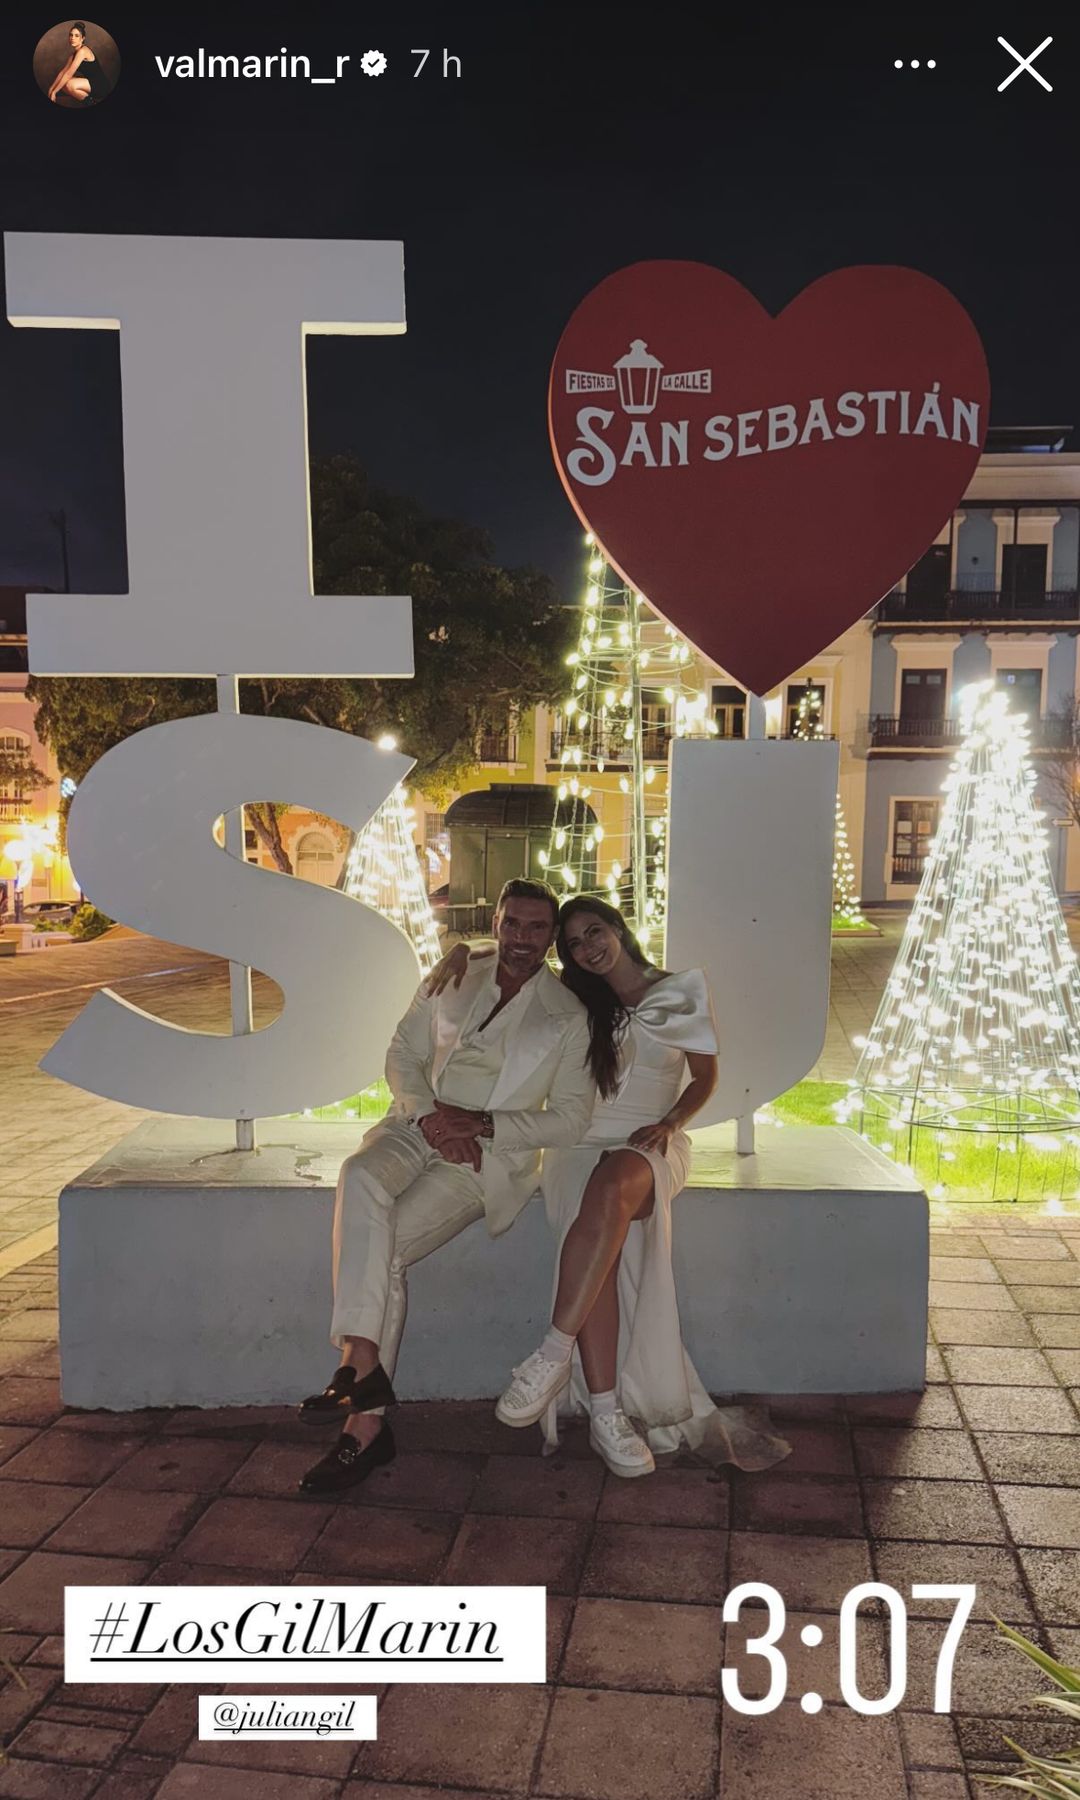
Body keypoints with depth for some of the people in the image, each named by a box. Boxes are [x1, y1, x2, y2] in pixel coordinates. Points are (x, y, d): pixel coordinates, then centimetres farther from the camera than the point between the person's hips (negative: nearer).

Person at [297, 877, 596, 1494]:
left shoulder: (570, 1016, 2)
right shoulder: (452, 983, 12)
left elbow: (571, 1119, -2)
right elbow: (403, 1055, 13)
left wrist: (480, 1125, -12)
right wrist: (428, 1114, -7)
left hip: (493, 1153, -3)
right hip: (418, 1127, 4)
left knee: (386, 1247, -26)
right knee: (361, 1178, -31)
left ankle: (367, 1422, -18)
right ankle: (363, 1365, -32)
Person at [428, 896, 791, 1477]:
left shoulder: (682, 992, 6)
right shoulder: (574, 998, 14)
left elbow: (705, 1076, 10)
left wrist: (668, 1123, -8)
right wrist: (463, 952, 3)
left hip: (651, 1146, -2)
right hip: (580, 1144, 2)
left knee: (612, 1185, -39)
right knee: (602, 1247, -31)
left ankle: (555, 1352, -39)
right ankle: (607, 1413, -33)